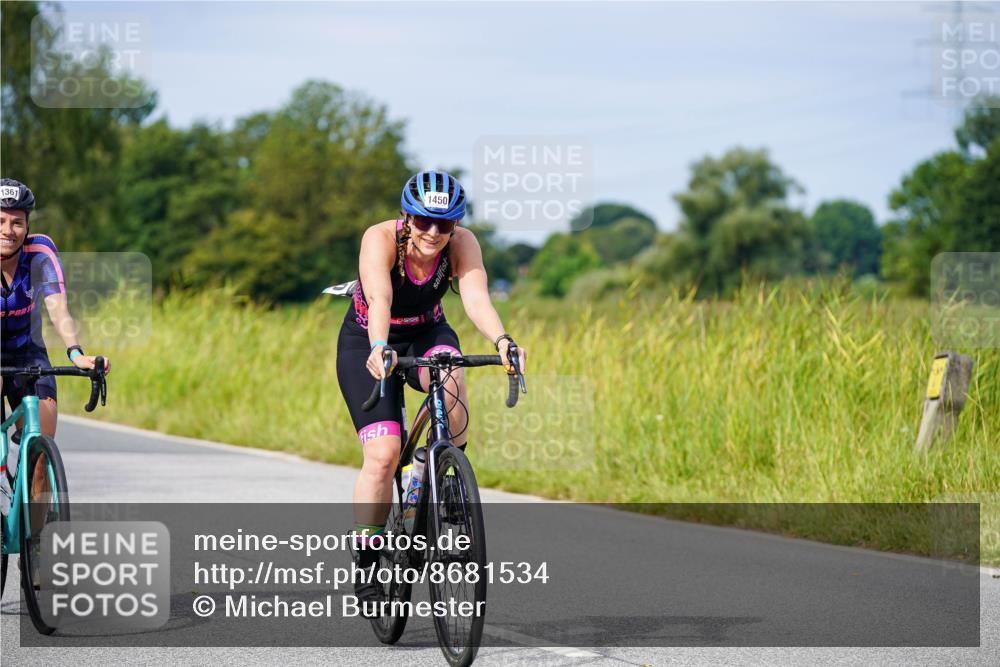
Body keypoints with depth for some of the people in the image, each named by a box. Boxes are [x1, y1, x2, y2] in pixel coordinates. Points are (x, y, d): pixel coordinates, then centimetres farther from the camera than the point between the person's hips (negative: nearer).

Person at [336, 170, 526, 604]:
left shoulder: (462, 244, -22)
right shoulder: (380, 239, -29)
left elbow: (476, 299, -37)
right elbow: (379, 299, -45)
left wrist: (501, 340, -56)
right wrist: (379, 348, -63)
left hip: (426, 333, 2)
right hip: (368, 342, -2)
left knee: (450, 379, -35)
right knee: (383, 453, -18)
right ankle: (365, 568, -6)